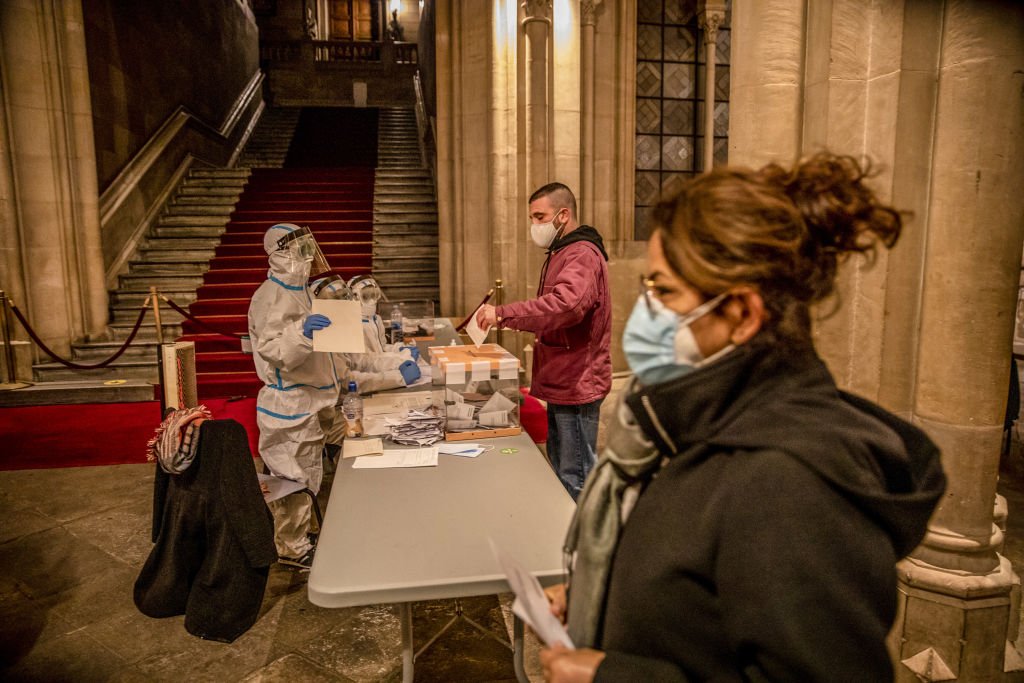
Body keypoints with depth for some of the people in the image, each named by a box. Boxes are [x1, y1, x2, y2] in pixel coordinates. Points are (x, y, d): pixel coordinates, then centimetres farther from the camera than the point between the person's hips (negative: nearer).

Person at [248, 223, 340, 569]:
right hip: (290, 405, -10)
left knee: (301, 475, 19)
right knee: (295, 477, -1)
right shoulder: (272, 297, -16)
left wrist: (336, 381, 23)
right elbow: (275, 352, -24)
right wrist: (302, 330, -41)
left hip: (306, 401, 10)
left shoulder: (297, 290, 14)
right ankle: (292, 548, 14)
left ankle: (292, 535, 34)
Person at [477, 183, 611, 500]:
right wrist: (514, 320, 9)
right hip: (560, 383, 10)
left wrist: (502, 313, -33)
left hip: (576, 387, -10)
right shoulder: (560, 254, 18)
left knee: (575, 478, 0)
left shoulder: (582, 255, -16)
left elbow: (565, 304, -35)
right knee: (560, 471, 20)